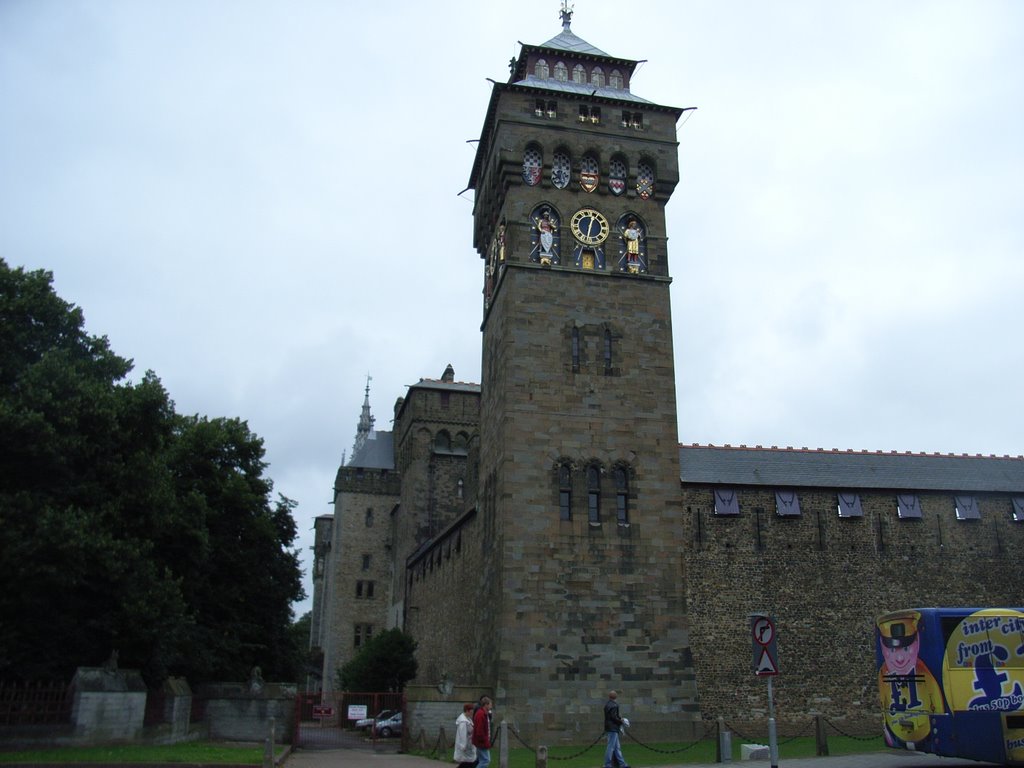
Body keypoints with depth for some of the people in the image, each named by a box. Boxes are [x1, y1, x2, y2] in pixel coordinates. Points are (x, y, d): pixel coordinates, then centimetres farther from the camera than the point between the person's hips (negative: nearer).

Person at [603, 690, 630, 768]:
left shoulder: (607, 704, 11)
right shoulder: (614, 705, -18)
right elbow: (614, 717, -22)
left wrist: (619, 717, 9)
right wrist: (621, 721, -8)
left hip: (610, 728, 10)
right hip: (613, 728, -10)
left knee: (617, 747, 14)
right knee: (611, 747, -3)